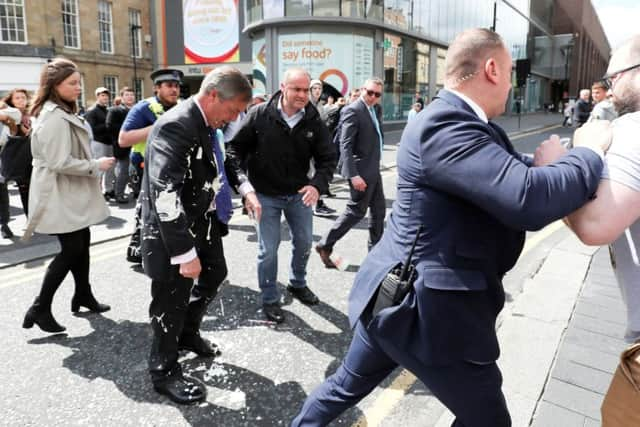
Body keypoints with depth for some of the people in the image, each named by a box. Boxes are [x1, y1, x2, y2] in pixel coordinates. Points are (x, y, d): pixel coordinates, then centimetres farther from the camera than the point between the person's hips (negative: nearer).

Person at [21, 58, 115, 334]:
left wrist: (93, 166, 12)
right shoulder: (55, 118, -21)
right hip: (60, 196, -10)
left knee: (82, 243, 16)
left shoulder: (63, 113, 13)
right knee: (71, 249, -5)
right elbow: (60, 163, -26)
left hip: (71, 193, 10)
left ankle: (83, 295, 30)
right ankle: (40, 308, 5)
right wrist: (96, 165, -17)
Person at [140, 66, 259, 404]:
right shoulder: (175, 126, -26)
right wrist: (185, 253, -33)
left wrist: (245, 188, 4)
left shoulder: (208, 123, 2)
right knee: (172, 301, 5)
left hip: (204, 222, 10)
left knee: (215, 275, 26)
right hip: (173, 232, -10)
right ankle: (164, 371, 28)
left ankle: (188, 334, 49)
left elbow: (221, 162, 20)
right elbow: (165, 196, -32)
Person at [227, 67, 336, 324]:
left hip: (299, 194, 4)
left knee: (304, 242, 17)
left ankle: (298, 284, 44)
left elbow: (327, 158, -6)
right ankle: (270, 299, 23)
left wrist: (317, 184, -24)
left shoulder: (313, 121, -8)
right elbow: (236, 147, -6)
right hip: (266, 195, -3)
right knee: (268, 249, 3)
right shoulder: (259, 115, -14)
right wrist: (240, 178, -18)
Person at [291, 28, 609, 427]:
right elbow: (529, 199, -32)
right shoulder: (444, 125, -23)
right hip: (429, 309, -9)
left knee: (347, 385, 26)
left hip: (401, 296, 10)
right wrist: (592, 152, -15)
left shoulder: (459, 121, 9)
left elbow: (517, 173, 12)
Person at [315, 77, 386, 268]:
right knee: (356, 211, -2)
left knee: (379, 210, 14)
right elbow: (345, 145, -21)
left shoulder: (376, 109, 10)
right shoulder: (352, 111, -15)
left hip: (373, 169, 9)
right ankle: (325, 245, 9)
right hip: (361, 170, -9)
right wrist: (353, 175, -28)